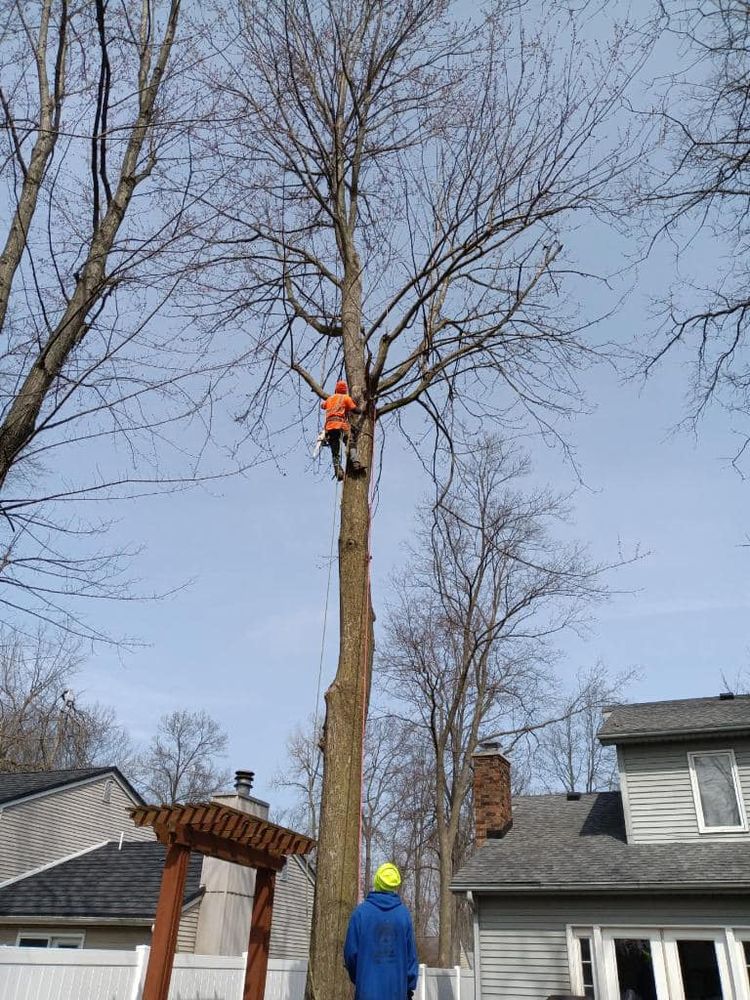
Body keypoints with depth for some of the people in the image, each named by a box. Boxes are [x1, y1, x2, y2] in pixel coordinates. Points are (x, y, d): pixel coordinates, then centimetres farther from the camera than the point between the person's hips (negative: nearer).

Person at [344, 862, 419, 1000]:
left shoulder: (360, 912, -4)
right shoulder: (403, 913, -1)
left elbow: (351, 951, -2)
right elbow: (411, 954, 1)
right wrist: (410, 985, 11)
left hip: (367, 989, -1)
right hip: (397, 989, 1)